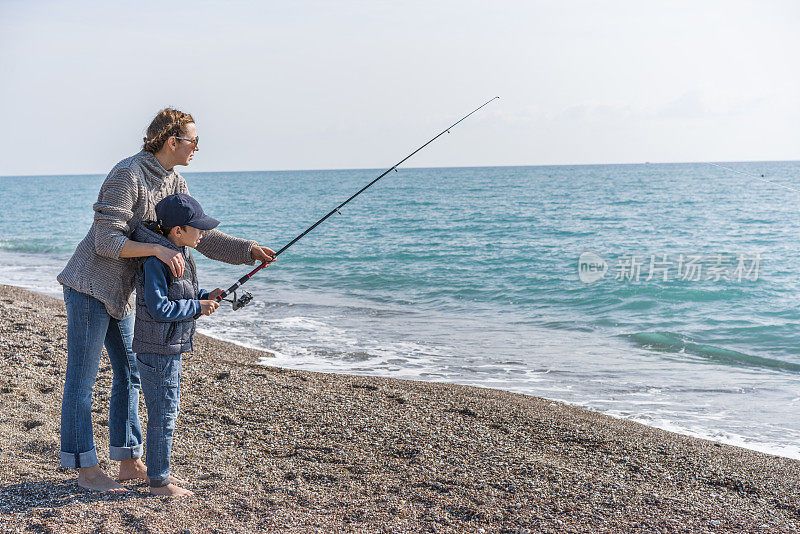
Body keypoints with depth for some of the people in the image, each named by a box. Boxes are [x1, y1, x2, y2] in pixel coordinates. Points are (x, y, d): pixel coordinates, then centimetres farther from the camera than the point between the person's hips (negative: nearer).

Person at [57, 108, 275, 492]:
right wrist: (157, 249, -35)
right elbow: (106, 241, -24)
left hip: (122, 294, 9)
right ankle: (85, 469, 7)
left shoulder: (175, 185, 6)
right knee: (81, 378, -1)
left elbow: (201, 237, 6)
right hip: (89, 286, -9)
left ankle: (129, 462, 20)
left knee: (130, 374, 11)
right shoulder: (126, 175, -20)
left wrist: (248, 251, -5)